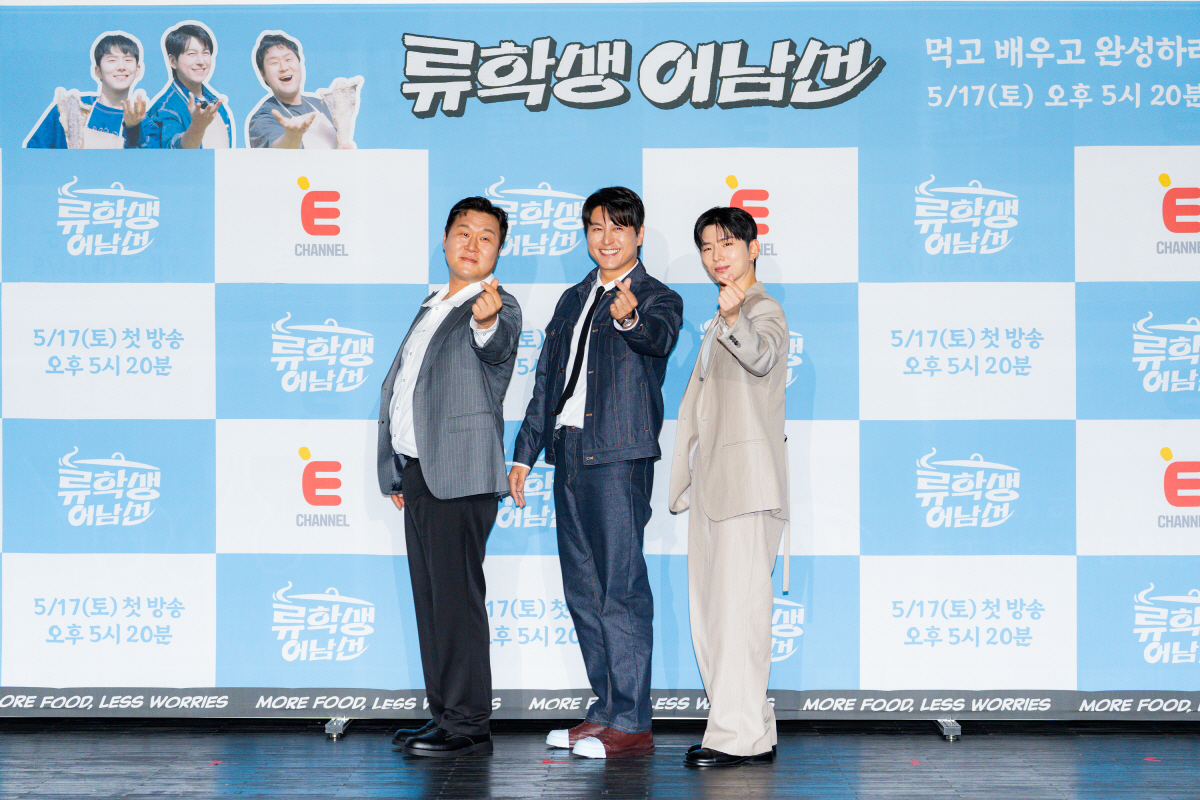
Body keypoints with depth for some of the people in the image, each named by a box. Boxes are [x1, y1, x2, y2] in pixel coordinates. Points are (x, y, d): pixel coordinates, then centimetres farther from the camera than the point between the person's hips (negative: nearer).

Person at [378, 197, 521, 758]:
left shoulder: (499, 307, -6)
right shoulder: (432, 306, 20)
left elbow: (498, 345, -30)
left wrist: (487, 319, -54)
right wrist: (399, 471, 22)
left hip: (460, 474, -8)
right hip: (418, 472, 9)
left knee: (457, 596, -8)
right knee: (430, 600, 11)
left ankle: (468, 725, -4)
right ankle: (443, 714, 18)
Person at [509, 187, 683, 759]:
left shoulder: (657, 299, 1)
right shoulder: (573, 300, 21)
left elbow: (660, 338, -24)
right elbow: (546, 380, 23)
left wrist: (630, 318, -46)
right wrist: (524, 452, 20)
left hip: (619, 455, -7)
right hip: (569, 454, 7)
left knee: (621, 588, -8)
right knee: (583, 591, 10)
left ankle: (630, 722, -5)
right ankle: (607, 709, 18)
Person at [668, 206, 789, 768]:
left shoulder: (764, 310, -6)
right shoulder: (720, 321, 24)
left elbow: (761, 357, -30)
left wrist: (734, 319, -50)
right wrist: (685, 479, 26)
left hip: (748, 480, -10)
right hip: (711, 481, 10)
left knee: (739, 604, -12)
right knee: (708, 609, 11)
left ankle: (740, 735, -10)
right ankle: (750, 730, 18)